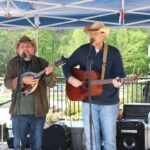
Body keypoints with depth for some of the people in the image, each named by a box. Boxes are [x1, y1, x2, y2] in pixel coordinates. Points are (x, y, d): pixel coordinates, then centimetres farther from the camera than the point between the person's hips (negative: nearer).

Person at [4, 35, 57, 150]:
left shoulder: (42, 63, 5)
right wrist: (23, 80, -21)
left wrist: (48, 74, -23)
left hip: (38, 111, 1)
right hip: (19, 111, -1)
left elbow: (51, 83, -2)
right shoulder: (13, 63, 5)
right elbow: (7, 83, -5)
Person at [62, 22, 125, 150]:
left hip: (109, 102, -2)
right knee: (91, 139, 7)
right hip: (88, 102, 2)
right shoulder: (82, 50, 2)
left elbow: (120, 74, -8)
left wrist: (118, 81, -30)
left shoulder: (113, 52, -4)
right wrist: (70, 78, -11)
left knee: (110, 139, 5)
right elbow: (67, 65, 8)